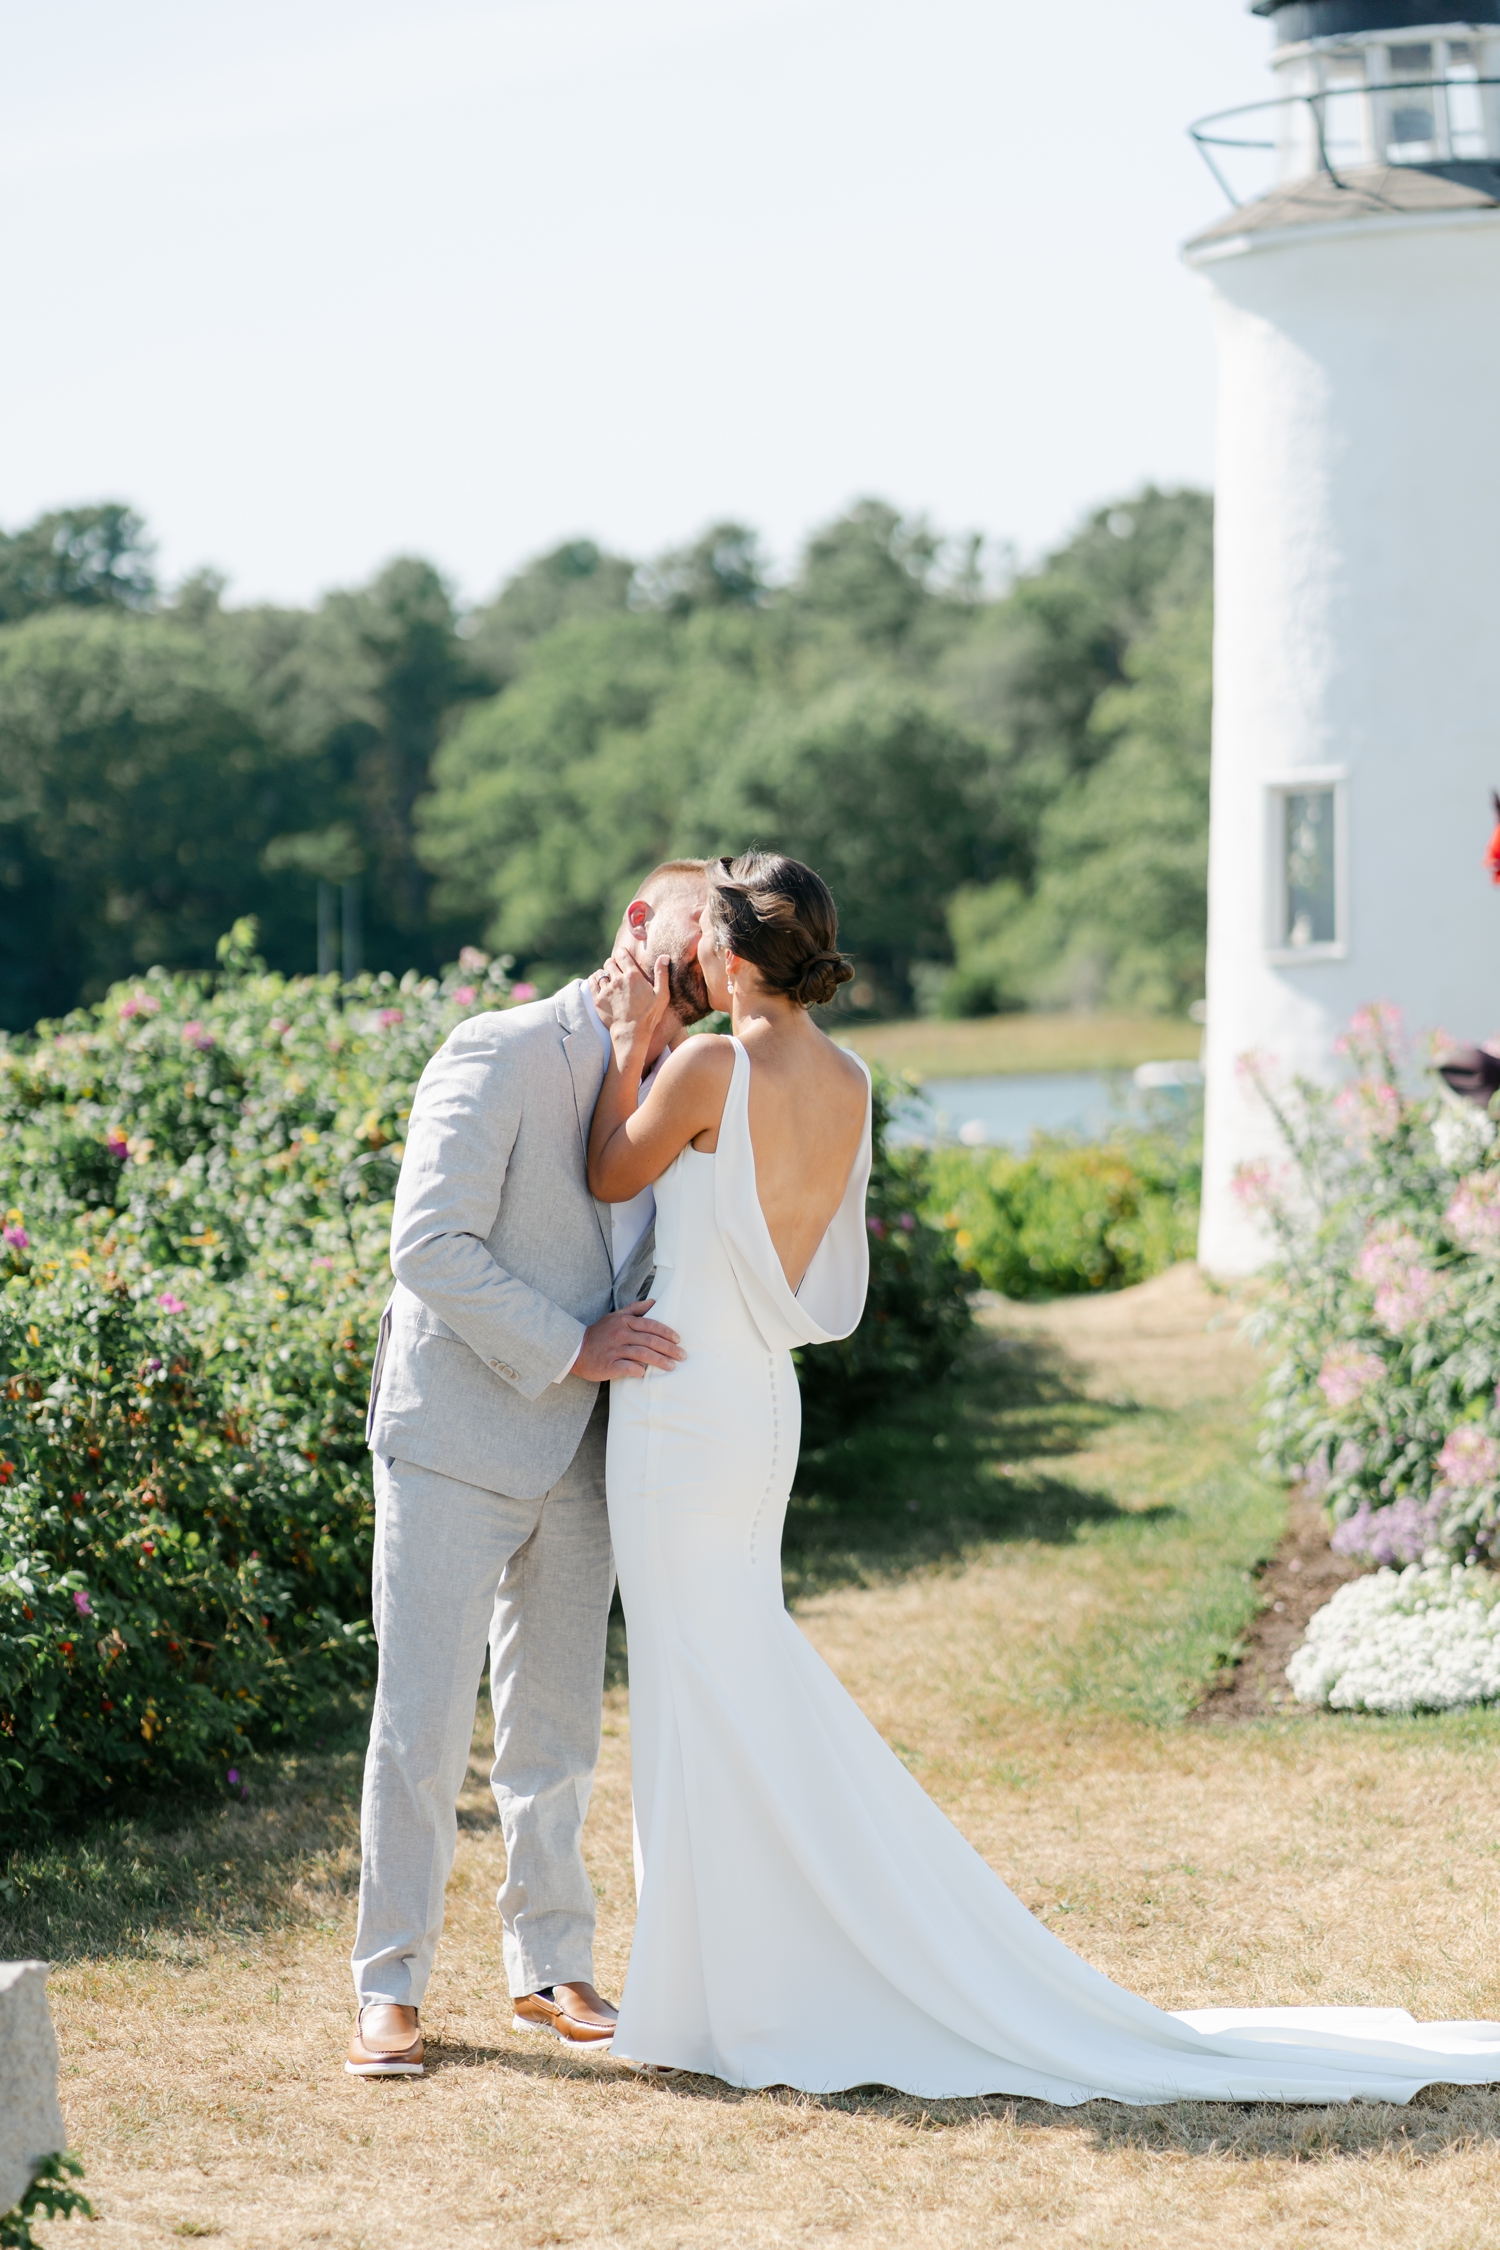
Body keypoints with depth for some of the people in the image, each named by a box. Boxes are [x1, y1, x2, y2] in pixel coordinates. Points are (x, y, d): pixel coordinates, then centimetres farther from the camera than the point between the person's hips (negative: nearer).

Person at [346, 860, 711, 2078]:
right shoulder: (501, 1056, -12)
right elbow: (432, 1245, -18)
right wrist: (570, 1349, -19)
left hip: (581, 1455, 6)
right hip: (457, 1440, -6)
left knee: (558, 1724, 12)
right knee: (423, 1721, -3)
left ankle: (552, 1963, 23)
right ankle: (392, 1986, 6)